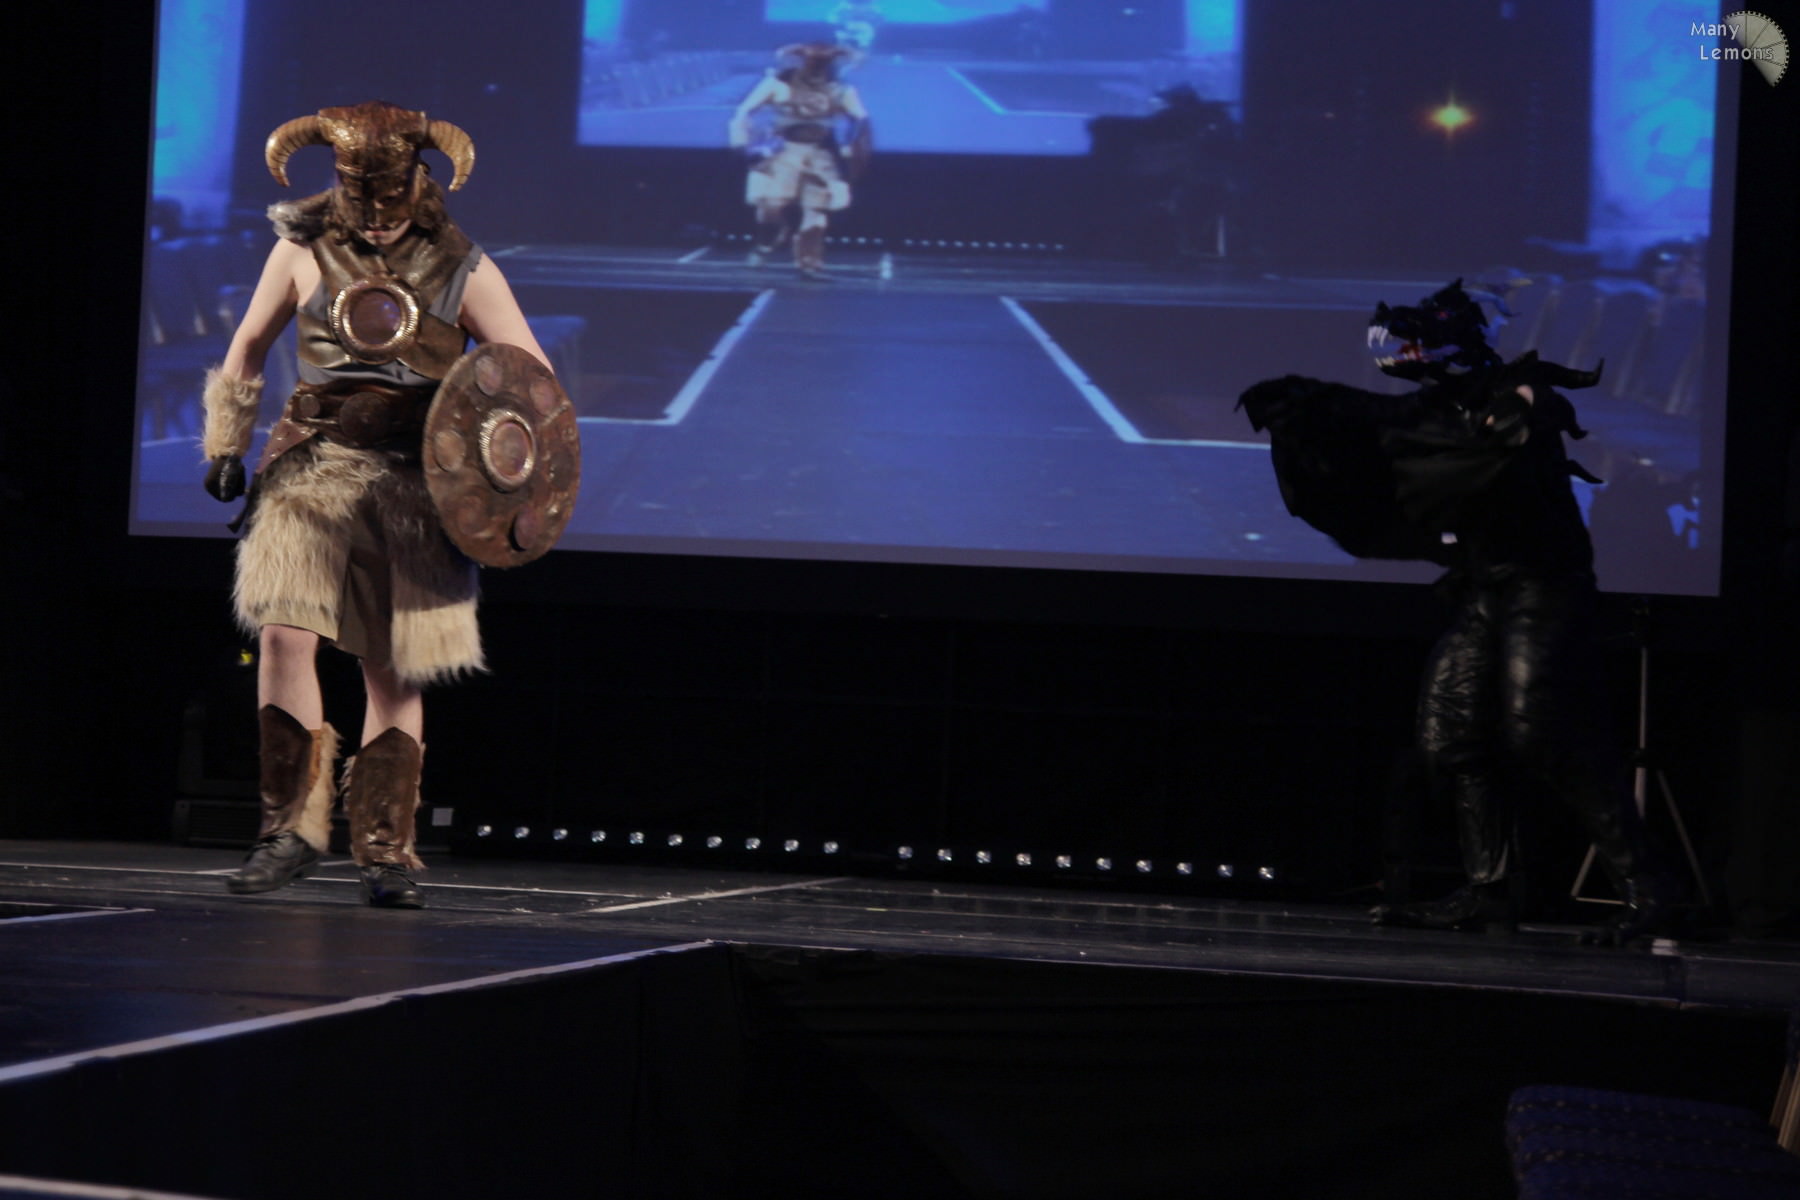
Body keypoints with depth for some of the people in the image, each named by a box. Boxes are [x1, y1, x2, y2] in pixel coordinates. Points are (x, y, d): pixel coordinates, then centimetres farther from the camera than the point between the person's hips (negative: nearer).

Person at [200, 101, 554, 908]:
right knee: (283, 631, -16)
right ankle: (291, 827, -4)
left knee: (395, 669, 1)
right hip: (313, 463, 0)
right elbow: (248, 347, 19)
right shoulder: (304, 248, 7)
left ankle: (385, 851, 8)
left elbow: (531, 373, 5)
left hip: (414, 481, 0)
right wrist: (224, 444, 13)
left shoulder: (460, 267, 5)